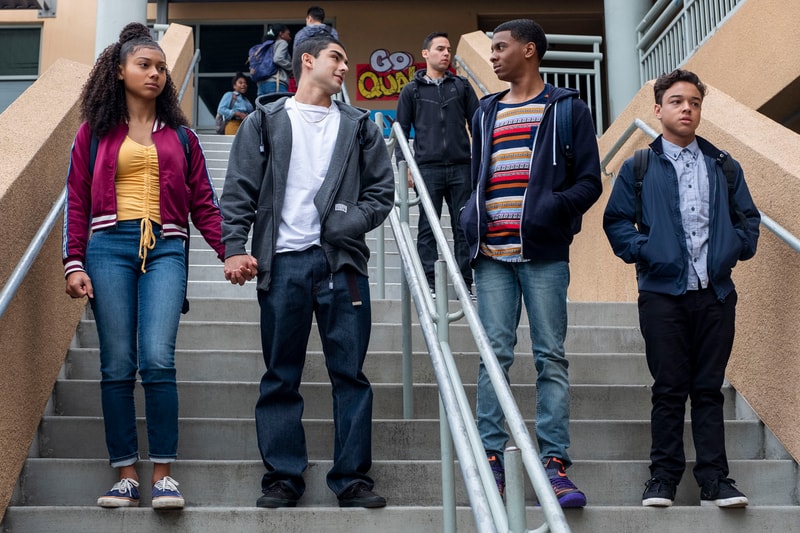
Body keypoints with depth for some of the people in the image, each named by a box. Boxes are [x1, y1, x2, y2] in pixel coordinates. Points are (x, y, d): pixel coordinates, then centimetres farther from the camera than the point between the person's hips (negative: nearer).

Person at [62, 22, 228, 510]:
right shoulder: (94, 133, 12)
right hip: (109, 246, 0)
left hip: (165, 249, 0)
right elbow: (77, 201, 9)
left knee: (158, 360, -13)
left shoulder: (180, 135, 15)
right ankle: (126, 474, 6)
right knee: (118, 366, -1)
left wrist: (229, 250, -2)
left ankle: (164, 474, -6)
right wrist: (74, 263, -1)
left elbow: (203, 201, 11)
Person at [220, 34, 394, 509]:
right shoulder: (266, 121, 11)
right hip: (284, 261, -1)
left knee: (350, 373, 1)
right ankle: (283, 478, 11)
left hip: (342, 261, 1)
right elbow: (239, 190, 5)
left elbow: (382, 190, 10)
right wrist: (234, 247, -8)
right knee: (281, 377, 3)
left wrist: (347, 226, -6)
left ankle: (354, 478, 7)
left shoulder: (359, 126, 15)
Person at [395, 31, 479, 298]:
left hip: (461, 167, 1)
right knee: (427, 228, 0)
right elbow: (401, 130, 9)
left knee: (463, 227, 2)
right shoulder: (411, 90, 9)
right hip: (428, 168, -1)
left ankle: (466, 283, 7)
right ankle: (429, 283, 5)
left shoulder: (461, 86, 12)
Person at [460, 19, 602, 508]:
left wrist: (552, 209, -16)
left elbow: (589, 182, 2)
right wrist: (471, 225, 7)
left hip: (544, 255, -4)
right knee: (495, 354, 0)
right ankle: (492, 458, 3)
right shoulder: (486, 113, 20)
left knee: (551, 357, -2)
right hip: (492, 256, 4)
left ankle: (555, 462, -1)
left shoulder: (567, 109, 6)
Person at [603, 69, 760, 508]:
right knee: (670, 389, 1)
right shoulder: (639, 168, 8)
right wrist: (642, 251, -8)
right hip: (663, 293, -2)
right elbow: (616, 220, 4)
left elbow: (748, 216, 16)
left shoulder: (724, 167, 15)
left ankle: (714, 479, 8)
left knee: (709, 389, 5)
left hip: (716, 294, 2)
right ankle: (663, 476, 9)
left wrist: (739, 246, -1)